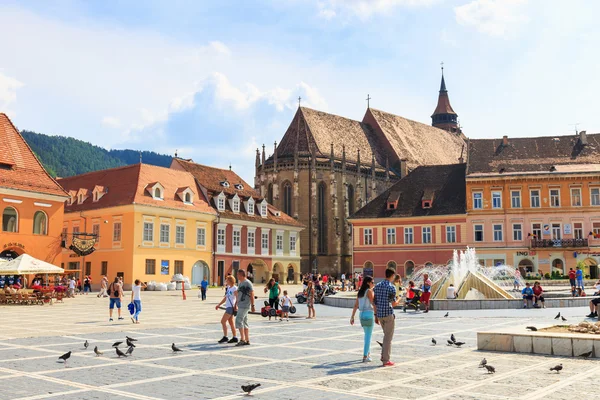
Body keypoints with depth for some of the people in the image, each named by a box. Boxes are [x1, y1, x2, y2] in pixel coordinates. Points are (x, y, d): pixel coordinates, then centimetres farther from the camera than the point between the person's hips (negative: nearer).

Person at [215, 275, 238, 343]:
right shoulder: (228, 288, 14)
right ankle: (234, 338, 15)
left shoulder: (235, 288, -12)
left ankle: (225, 337, -5)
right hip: (228, 307, 9)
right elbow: (225, 298, 21)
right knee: (231, 323, 10)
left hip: (231, 307, -9)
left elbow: (237, 298, -17)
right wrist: (219, 305, 21)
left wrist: (235, 306, -25)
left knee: (223, 321, -10)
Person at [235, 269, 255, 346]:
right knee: (244, 323, 9)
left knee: (238, 321, -12)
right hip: (241, 306, 9)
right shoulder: (240, 283, 17)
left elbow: (252, 294, -14)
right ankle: (247, 340, 12)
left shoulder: (247, 283, -11)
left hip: (244, 306, -9)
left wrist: (252, 305, -19)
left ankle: (242, 339, -9)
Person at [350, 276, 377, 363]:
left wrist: (352, 317, 12)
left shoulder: (360, 292, 12)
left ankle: (368, 353, 34)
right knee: (368, 335, -2)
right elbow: (374, 304, -14)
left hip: (361, 314, 7)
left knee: (367, 334, 22)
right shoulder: (369, 291, -10)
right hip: (369, 314, -7)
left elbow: (355, 305, 11)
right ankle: (365, 356, -3)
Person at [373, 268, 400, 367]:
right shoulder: (391, 287, -14)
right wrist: (398, 300, 11)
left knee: (387, 336, 21)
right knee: (388, 338, 0)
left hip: (380, 314, 7)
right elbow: (393, 304, -12)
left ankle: (384, 356, 18)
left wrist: (376, 316, 16)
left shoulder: (377, 286, 8)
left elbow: (375, 302, 10)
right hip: (389, 314, -7)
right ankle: (386, 360, 3)